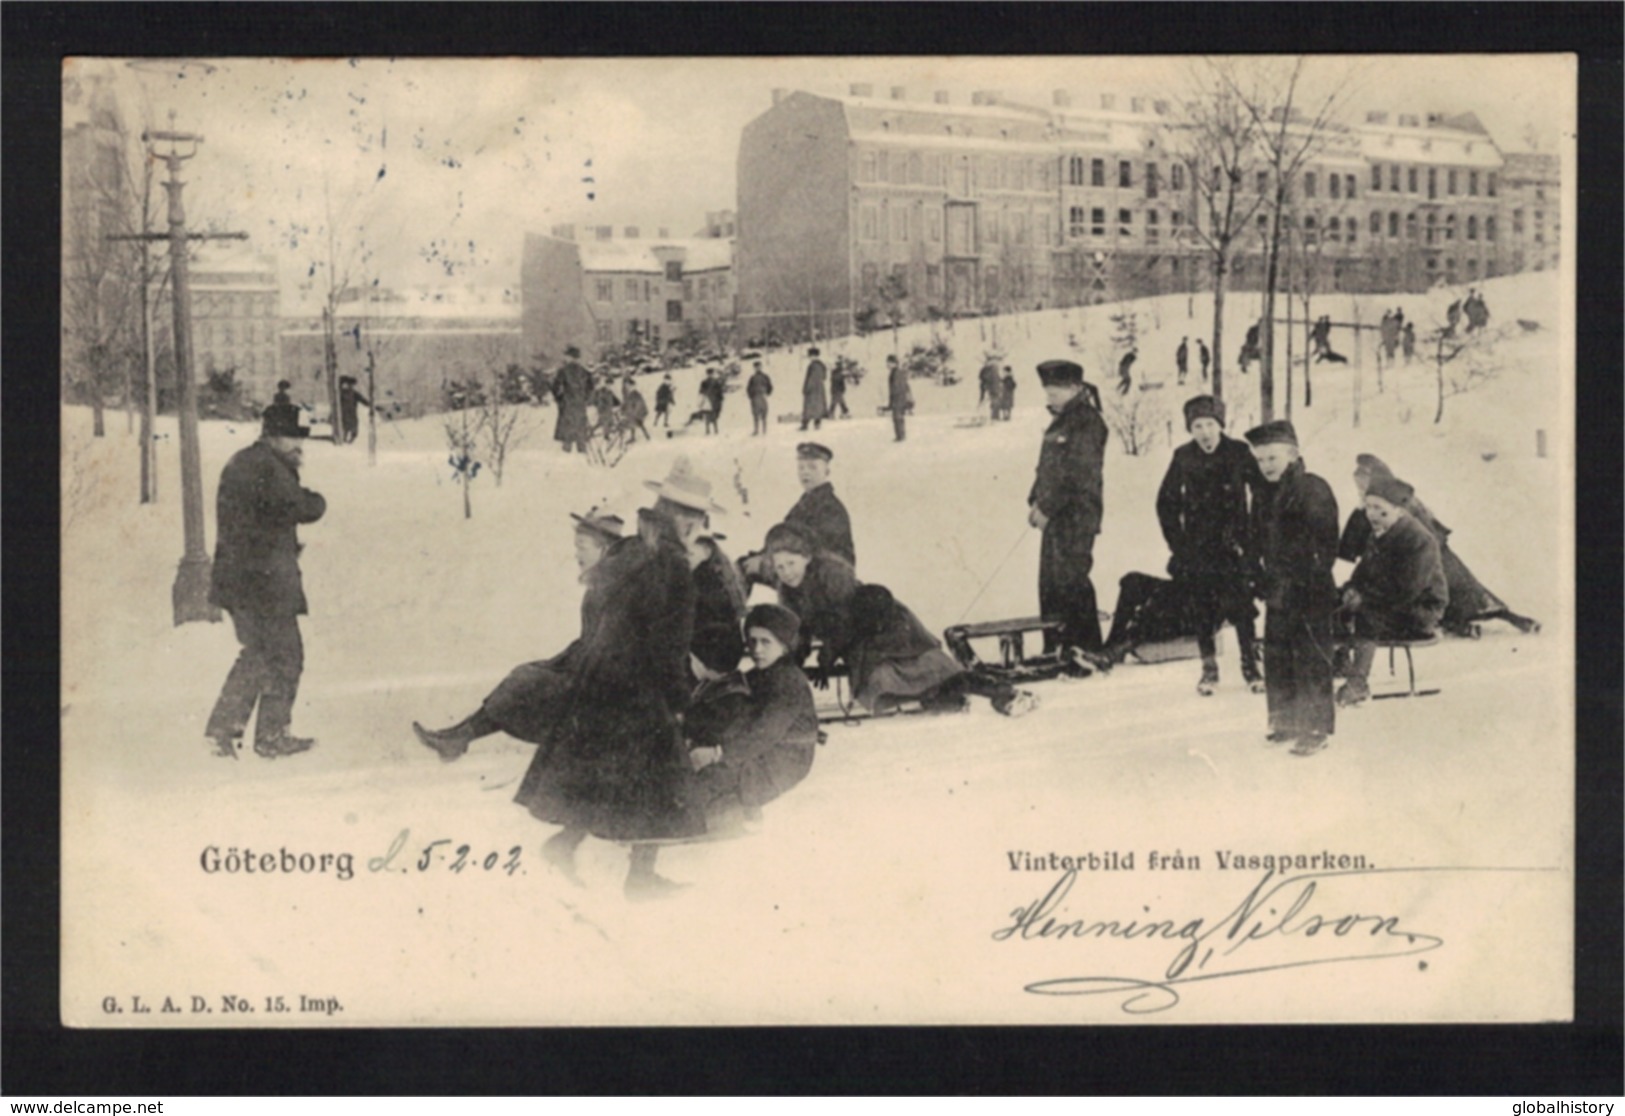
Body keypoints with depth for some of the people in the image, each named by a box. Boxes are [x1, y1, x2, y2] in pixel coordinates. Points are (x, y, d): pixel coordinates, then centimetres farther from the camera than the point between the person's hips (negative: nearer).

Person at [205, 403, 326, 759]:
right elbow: (304, 508, -15)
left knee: (258, 652, 18)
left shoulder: (239, 463, 15)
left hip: (234, 577, 9)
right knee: (284, 656, 2)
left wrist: (292, 469, 8)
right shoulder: (268, 467, -16)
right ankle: (271, 736, 5)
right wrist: (317, 500, 6)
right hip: (265, 579, -9)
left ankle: (222, 727, 15)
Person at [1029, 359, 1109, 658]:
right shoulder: (1061, 421, 17)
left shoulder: (1086, 423, -13)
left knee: (1070, 579, -10)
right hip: (1056, 515, 10)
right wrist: (1035, 501, 10)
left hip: (1076, 514, -10)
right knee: (1049, 581, 11)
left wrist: (1047, 508, -18)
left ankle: (1087, 649, -6)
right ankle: (1054, 647, 17)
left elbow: (1076, 475, -19)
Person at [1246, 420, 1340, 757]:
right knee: (1276, 656, 13)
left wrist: (1310, 581, -17)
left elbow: (1325, 544, -15)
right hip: (1278, 590, 8)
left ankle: (1316, 728, 4)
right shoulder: (1266, 494, 12)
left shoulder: (1313, 490, -12)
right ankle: (1285, 720, 25)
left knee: (1311, 659, -3)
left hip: (1308, 591, -8)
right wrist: (1263, 579, 13)